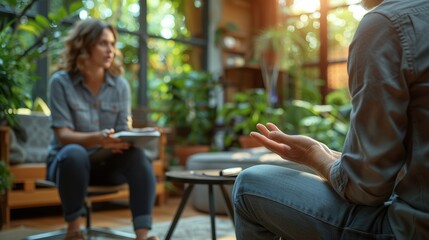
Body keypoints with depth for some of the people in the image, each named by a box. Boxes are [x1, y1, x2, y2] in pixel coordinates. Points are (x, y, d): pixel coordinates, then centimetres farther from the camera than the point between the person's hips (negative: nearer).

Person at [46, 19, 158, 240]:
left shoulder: (120, 84, -1)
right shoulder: (60, 82, -9)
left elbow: (124, 131, -3)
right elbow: (63, 134, -16)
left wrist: (123, 141, -29)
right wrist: (98, 139, -35)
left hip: (106, 163, 3)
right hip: (67, 161, -2)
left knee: (137, 156, -28)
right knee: (75, 153, -37)